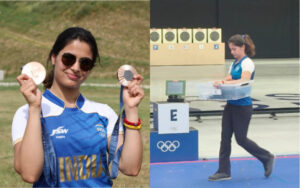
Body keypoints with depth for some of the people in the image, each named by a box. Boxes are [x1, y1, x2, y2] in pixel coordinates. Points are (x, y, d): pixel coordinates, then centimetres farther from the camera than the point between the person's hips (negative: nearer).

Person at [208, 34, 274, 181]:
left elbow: (244, 80, -29)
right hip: (231, 104, 8)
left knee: (241, 139, 0)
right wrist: (219, 83, -5)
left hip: (242, 106, -8)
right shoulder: (235, 63, 13)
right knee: (225, 137, 5)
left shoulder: (247, 63, -14)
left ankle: (267, 158, 21)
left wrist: (224, 83, -38)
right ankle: (224, 171, 11)